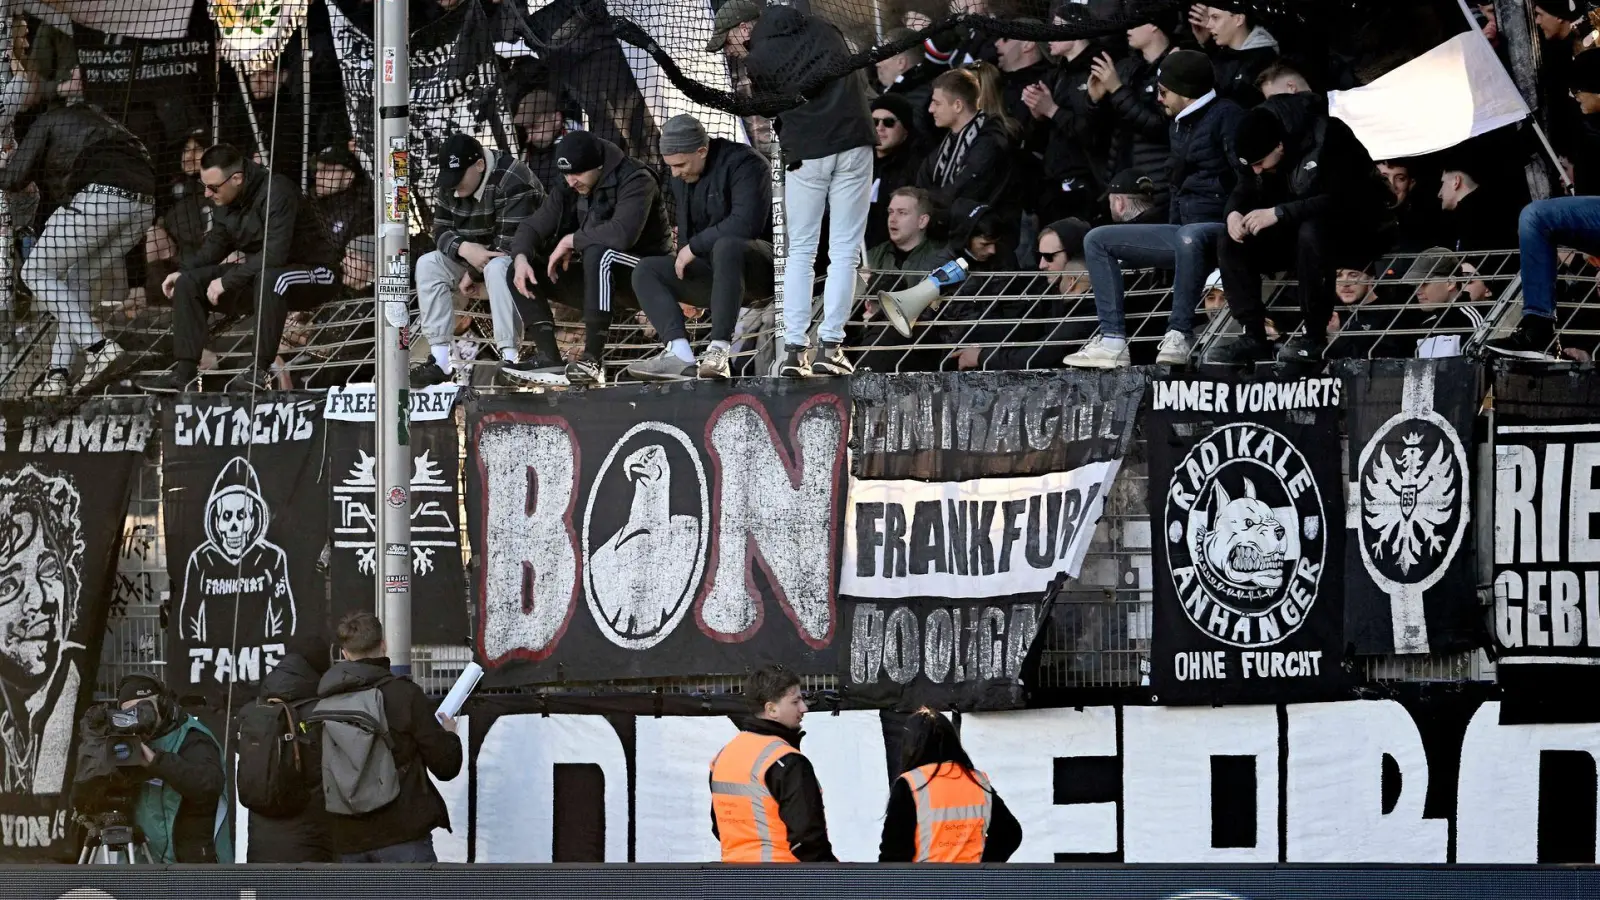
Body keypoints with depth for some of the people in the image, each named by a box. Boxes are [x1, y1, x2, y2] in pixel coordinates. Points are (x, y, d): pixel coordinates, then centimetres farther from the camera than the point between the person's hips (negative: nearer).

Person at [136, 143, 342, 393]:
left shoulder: (276, 192, -27)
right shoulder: (224, 200, -2)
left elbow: (274, 255, -34)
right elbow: (215, 246, 13)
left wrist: (227, 281, -28)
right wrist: (182, 272, -3)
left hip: (315, 273, -8)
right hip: (259, 273, 8)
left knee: (269, 278, -41)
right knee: (189, 283, -2)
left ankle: (262, 370, -29)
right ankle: (184, 372, -4)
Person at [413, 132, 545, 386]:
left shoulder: (513, 182, -27)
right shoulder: (450, 185, -2)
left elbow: (509, 245, -29)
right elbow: (441, 230, -2)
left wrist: (475, 274, -19)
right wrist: (464, 249, -25)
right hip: (476, 258, 8)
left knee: (497, 267, -38)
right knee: (428, 265, -10)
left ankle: (510, 357, -40)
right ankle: (440, 360, -16)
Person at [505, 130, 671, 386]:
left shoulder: (635, 180, -18)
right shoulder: (568, 190, 5)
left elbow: (623, 233, -35)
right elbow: (532, 226, 3)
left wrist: (571, 240, -23)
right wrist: (521, 257, -19)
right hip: (599, 279, 8)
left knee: (598, 253, -38)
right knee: (521, 272, -3)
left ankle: (592, 358, -40)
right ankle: (548, 357, -14)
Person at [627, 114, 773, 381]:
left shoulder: (744, 164, -16)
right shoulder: (681, 177, 11)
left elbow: (746, 223, -28)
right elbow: (686, 230, 21)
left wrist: (694, 247, -19)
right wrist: (688, 292, 10)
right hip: (711, 269, 8)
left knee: (726, 246, -40)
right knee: (645, 270, -7)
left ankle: (719, 349, -43)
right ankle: (679, 354, -29)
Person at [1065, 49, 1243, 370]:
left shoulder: (1225, 115, -8)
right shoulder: (1180, 125, 20)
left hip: (1220, 228, -10)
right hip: (1183, 230, 10)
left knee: (1189, 238, -44)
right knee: (1097, 240, 5)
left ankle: (1179, 335, -36)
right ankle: (1112, 340, -9)